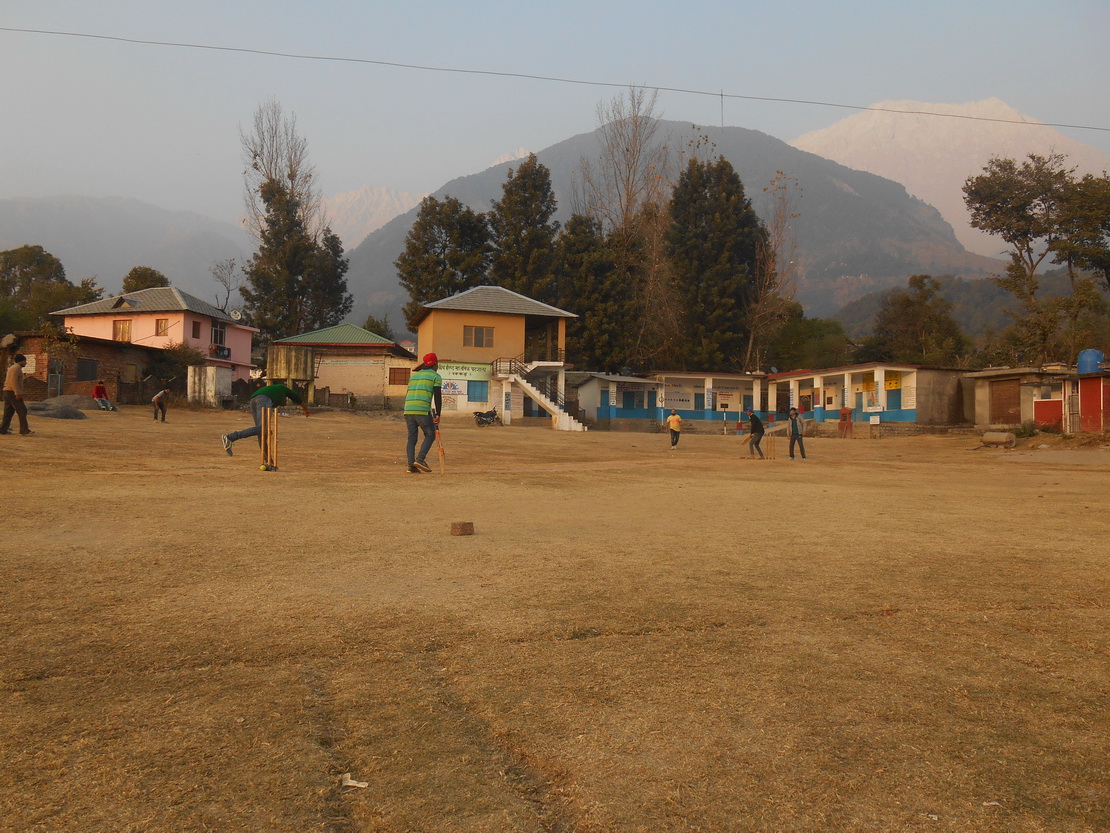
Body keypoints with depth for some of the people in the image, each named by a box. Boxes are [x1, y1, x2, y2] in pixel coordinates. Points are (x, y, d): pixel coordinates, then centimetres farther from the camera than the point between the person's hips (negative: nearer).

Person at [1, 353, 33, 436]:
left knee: (9, 411, 10)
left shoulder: (12, 367, 20)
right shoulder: (16, 368, -12)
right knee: (22, 411, -9)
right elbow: (13, 381, -22)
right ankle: (24, 430, -11)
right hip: (13, 393, -10)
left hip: (8, 392, 10)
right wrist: (18, 393, -26)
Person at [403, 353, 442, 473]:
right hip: (423, 410, -6)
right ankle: (420, 459, -9)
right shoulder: (436, 376, 5)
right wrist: (438, 415, -4)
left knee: (412, 438, 8)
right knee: (430, 435, 7)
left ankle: (411, 465, 1)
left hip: (408, 409, 6)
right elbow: (438, 397, -4)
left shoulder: (414, 375, 23)